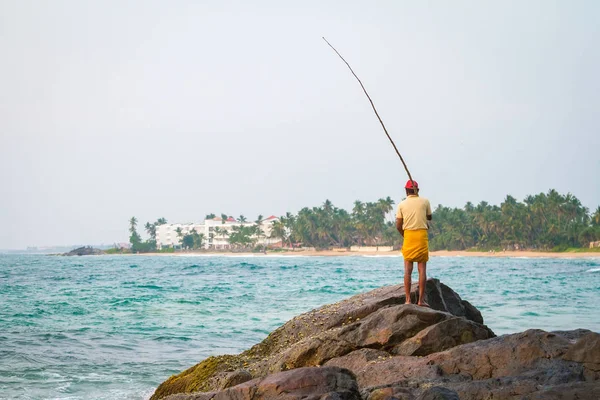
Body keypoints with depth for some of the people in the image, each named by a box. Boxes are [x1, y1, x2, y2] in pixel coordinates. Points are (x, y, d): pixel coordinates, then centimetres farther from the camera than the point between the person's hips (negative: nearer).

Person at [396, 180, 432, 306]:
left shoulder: (402, 204, 1)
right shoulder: (425, 202, 1)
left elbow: (398, 226, 0)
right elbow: (429, 218, 17)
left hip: (408, 235, 1)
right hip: (422, 235, -1)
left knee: (408, 269, 3)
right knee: (422, 269, 1)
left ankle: (408, 299, -1)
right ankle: (421, 299, -3)